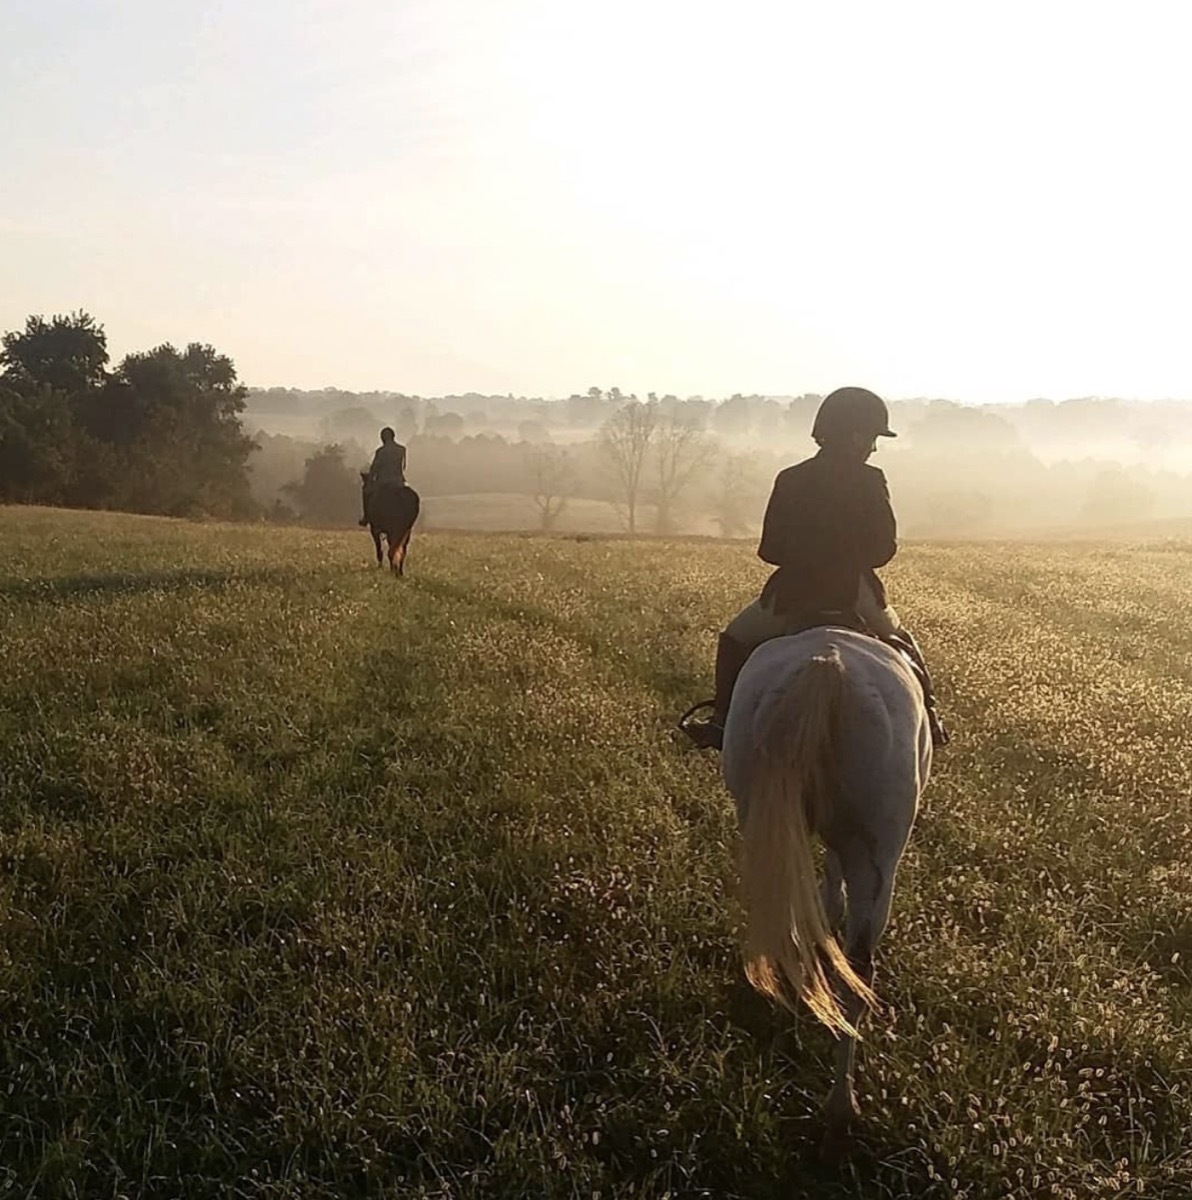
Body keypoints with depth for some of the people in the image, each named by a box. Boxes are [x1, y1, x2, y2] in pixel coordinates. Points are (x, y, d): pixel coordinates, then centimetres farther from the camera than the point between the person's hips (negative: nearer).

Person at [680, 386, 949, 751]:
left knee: (736, 640, 20)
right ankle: (926, 715, 24)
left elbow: (769, 549, 1)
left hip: (793, 591, 0)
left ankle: (722, 721, 12)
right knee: (902, 645, 29)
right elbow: (885, 547, -1)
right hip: (856, 592, 1)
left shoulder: (790, 480, -1)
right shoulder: (870, 482, -4)